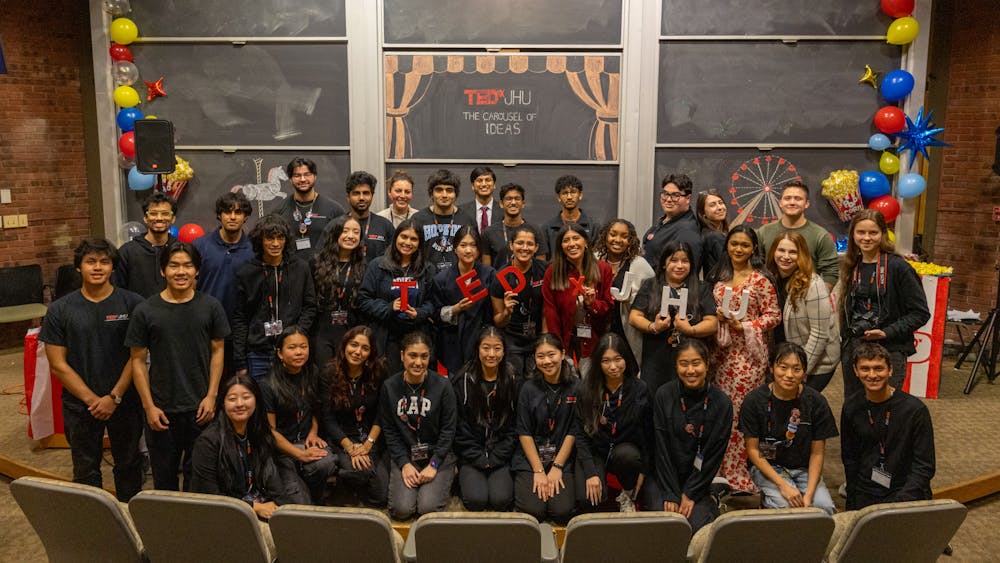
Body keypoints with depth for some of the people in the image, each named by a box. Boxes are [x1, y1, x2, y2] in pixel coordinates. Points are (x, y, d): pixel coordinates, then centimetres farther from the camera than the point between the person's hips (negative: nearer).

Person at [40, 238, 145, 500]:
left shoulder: (131, 303, -7)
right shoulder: (60, 310, -4)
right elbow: (58, 364, -4)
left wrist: (114, 397, -12)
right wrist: (92, 399, -10)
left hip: (125, 403, 0)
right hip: (80, 406, 1)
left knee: (128, 465, 14)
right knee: (86, 471, 13)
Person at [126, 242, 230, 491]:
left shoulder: (211, 306, -2)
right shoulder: (145, 311, -5)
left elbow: (217, 350, 2)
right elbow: (138, 360, -2)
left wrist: (211, 396, -4)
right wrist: (149, 406, -6)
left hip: (200, 408, 1)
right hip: (162, 410, 0)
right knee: (164, 476, 14)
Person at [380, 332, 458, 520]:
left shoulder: (442, 386, -8)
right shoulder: (389, 386, -2)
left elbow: (448, 429, -5)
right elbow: (389, 430, 1)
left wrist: (433, 464, -12)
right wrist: (404, 463, -9)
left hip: (437, 454, -1)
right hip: (404, 455, 2)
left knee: (429, 508, -19)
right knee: (401, 509, -17)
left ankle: (442, 484, 13)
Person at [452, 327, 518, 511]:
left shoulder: (512, 381, 2)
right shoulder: (464, 381, -2)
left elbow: (513, 427, 3)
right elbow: (460, 427, -2)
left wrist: (495, 459, -7)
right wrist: (479, 459, -9)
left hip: (501, 456, 1)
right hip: (471, 455, -1)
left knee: (500, 499, -21)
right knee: (476, 499, -22)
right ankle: (465, 479, 10)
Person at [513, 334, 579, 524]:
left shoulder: (575, 388, -1)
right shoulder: (528, 389, -1)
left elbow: (573, 432, -1)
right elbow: (524, 432, -3)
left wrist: (557, 467, -8)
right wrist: (539, 471, -11)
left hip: (562, 459, 1)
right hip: (529, 458, 0)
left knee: (562, 511, -17)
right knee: (534, 511, -18)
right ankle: (520, 487, 14)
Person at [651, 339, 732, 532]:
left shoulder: (722, 403, -7)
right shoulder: (664, 395, -8)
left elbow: (715, 453, -5)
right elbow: (661, 447, -7)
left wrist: (690, 494, -9)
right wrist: (671, 494, -12)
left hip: (698, 478, 1)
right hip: (664, 475, -1)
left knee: (698, 526, -21)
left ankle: (710, 504, 9)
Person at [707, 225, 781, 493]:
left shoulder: (760, 280, -6)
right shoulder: (720, 276, 12)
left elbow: (774, 315, -5)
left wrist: (744, 325, -15)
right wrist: (717, 315, 0)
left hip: (749, 352, -6)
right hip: (723, 350, 6)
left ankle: (740, 478, 3)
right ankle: (726, 472, 18)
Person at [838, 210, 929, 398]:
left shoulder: (898, 267, -8)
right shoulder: (851, 267, 9)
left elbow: (920, 312, -8)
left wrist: (887, 332, -17)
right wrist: (844, 345, 14)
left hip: (889, 350, -5)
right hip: (853, 348, 5)